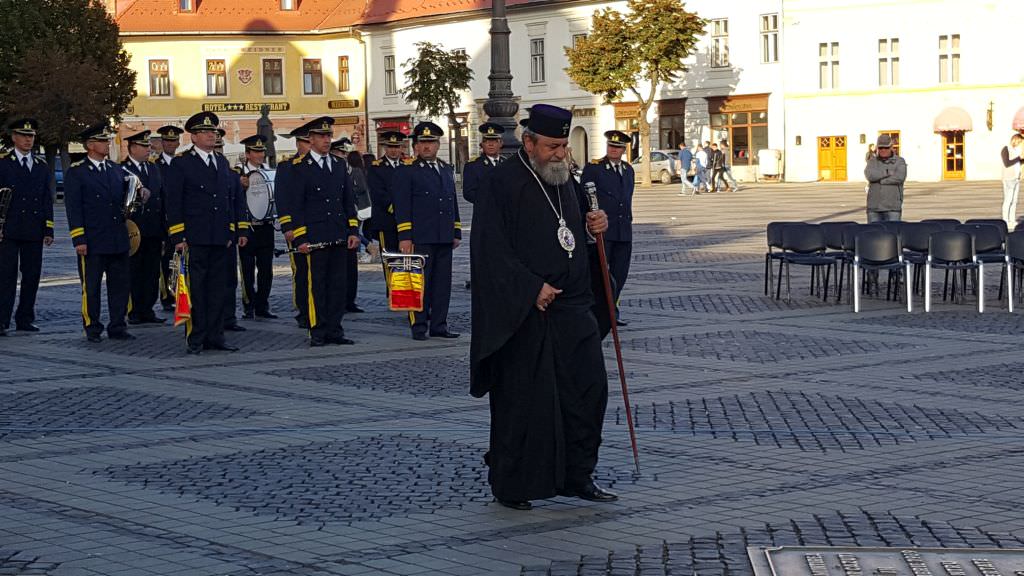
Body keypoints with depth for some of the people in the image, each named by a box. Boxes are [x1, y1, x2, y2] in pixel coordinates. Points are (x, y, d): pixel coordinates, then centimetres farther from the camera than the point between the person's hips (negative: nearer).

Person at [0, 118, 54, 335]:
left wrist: (48, 230, 7)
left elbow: (47, 200, 14)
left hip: (34, 232, 4)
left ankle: (25, 319, 14)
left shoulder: (41, 166, 13)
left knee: (32, 276, 6)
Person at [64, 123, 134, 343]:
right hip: (92, 242, -5)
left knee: (120, 285, 6)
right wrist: (79, 240, -13)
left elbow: (125, 201, 23)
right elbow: (73, 208, -7)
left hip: (118, 240, 5)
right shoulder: (76, 172, -3)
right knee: (91, 287, 2)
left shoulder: (117, 171, 14)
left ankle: (117, 327, 14)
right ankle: (92, 329, 11)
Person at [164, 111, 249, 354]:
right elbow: (173, 203, -5)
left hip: (221, 238, 6)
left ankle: (215, 336, 14)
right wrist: (178, 237, -11)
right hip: (194, 239, -6)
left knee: (218, 287, 8)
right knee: (195, 289, -2)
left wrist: (241, 229, 12)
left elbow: (233, 198, 19)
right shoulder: (181, 163, -2)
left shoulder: (222, 162, 16)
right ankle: (195, 339, 4)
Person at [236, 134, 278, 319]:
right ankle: (249, 308, 6)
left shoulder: (268, 170, 12)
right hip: (247, 226, -4)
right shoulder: (239, 171, -2)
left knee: (266, 268, 5)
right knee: (248, 269, 0)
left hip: (266, 226, 4)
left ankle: (262, 306, 13)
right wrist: (241, 185, -28)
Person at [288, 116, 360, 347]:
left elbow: (349, 201, 16)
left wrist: (353, 231, 7)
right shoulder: (299, 167, -2)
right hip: (315, 238, -5)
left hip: (339, 238, 5)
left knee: (338, 284, 6)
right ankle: (318, 333, 3)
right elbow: (295, 205, -5)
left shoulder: (340, 165, 14)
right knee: (317, 285, -2)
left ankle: (334, 330, 11)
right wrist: (300, 238, -11)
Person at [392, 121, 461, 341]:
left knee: (443, 282, 7)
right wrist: (404, 237, -12)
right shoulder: (406, 173, 0)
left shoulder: (447, 170, 18)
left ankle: (439, 325, 12)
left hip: (444, 238, 6)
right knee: (420, 282, -4)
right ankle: (418, 326, 1)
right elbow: (402, 207, -5)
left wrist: (456, 233, 16)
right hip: (420, 238, -6)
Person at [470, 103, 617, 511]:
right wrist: (532, 288, -22)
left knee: (588, 389, 4)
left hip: (572, 308, 7)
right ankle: (511, 485, 12)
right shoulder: (503, 183, -11)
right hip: (524, 315, -7)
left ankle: (576, 477, 15)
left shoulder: (565, 179, 13)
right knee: (522, 401, -1)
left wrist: (595, 225, 4)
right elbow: (491, 250, -17)